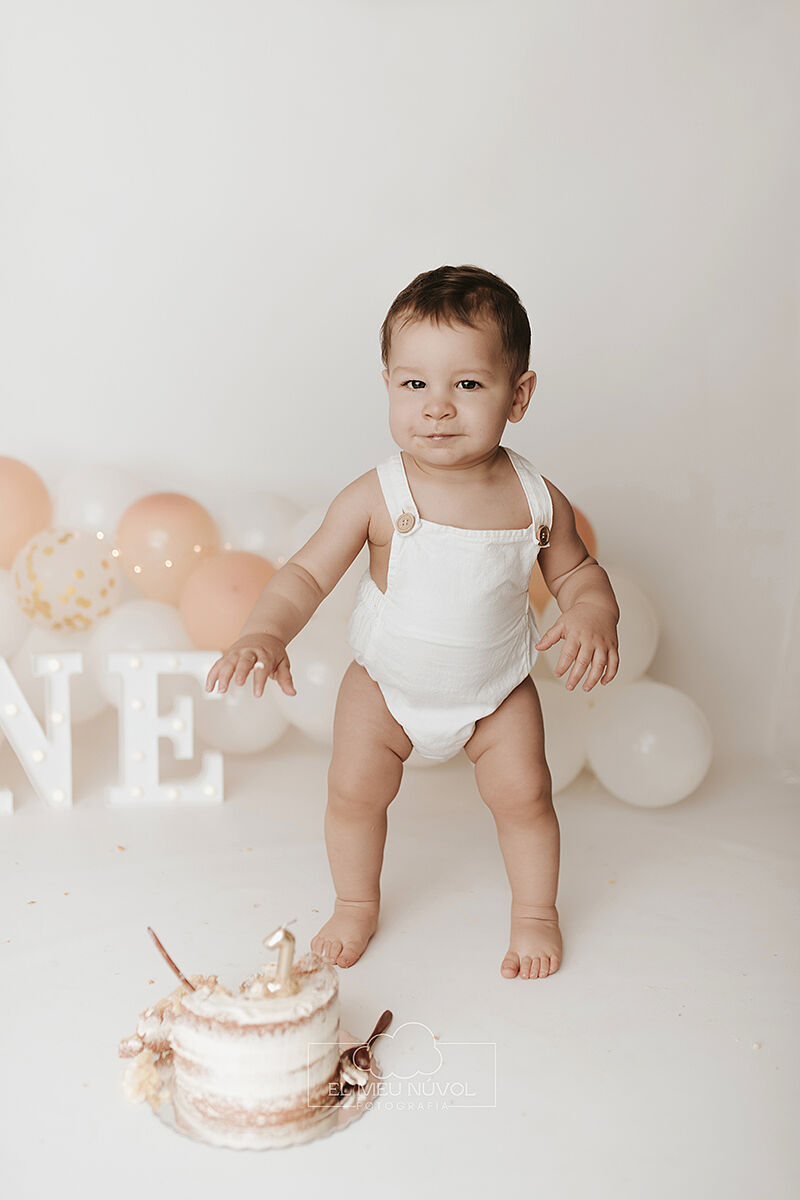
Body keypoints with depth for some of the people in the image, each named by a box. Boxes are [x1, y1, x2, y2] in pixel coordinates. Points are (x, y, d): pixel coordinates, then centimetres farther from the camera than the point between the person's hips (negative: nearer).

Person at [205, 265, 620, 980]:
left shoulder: (536, 500, -17)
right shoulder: (378, 498, -24)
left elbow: (577, 571, -1)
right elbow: (308, 573, -20)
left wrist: (593, 617, -23)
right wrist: (263, 636, -38)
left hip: (496, 692, 1)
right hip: (386, 685, 0)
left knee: (524, 794, 2)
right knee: (355, 790, 3)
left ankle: (535, 913, 32)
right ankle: (357, 906, 34)